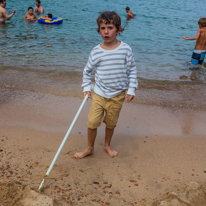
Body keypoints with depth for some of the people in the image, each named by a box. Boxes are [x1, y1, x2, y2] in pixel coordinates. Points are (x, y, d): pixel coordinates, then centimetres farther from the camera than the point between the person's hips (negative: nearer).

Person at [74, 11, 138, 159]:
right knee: (92, 122, -1)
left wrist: (131, 89, -2)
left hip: (117, 95, 0)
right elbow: (87, 70, 7)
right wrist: (86, 87, 0)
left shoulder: (125, 49, -8)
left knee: (111, 123, 15)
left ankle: (107, 145, 41)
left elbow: (132, 69, 1)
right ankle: (90, 148, 24)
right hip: (99, 93, 0)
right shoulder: (96, 51, -6)